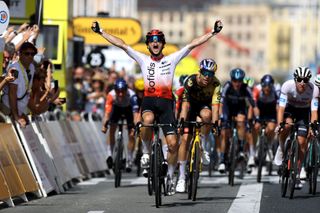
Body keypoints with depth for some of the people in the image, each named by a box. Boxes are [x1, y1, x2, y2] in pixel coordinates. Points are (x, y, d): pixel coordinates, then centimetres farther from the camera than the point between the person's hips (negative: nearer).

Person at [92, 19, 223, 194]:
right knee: (148, 120, -37)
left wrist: (213, 32, -1)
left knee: (172, 143, -6)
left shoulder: (171, 59, 9)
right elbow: (121, 44, 7)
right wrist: (100, 32, 4)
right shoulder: (143, 60, 10)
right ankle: (146, 152, -13)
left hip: (166, 102, 1)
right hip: (149, 100, -1)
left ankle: (170, 176, 16)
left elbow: (193, 44, 5)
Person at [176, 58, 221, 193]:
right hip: (191, 105, 0)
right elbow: (185, 103, -34)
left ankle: (203, 148, -16)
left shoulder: (216, 84, -26)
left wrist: (215, 123, -49)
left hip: (204, 105, 0)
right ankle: (181, 178, -6)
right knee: (185, 138, -12)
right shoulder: (191, 81, -28)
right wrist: (182, 121, -47)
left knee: (206, 115, -37)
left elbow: (215, 105, -35)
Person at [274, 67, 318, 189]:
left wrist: (312, 126, -46)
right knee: (287, 125, -35)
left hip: (304, 111, 1)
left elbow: (314, 110, -32)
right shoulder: (287, 86, -31)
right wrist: (279, 124, -45)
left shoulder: (313, 89, -29)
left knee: (302, 143, -6)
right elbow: (281, 107, -32)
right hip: (290, 108, -1)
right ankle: (281, 149, -6)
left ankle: (297, 175, 6)